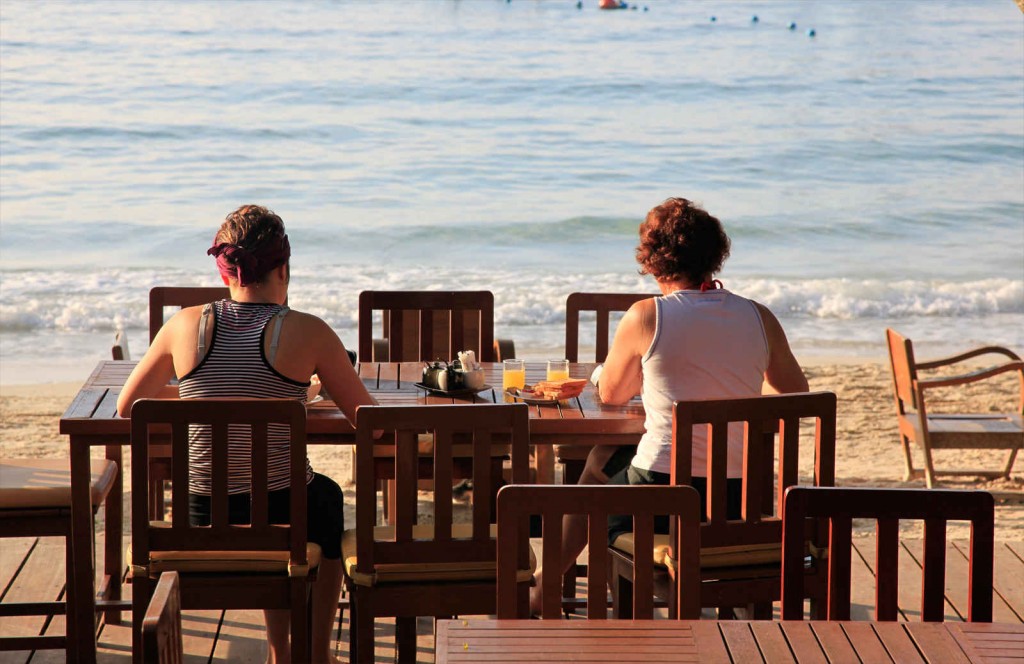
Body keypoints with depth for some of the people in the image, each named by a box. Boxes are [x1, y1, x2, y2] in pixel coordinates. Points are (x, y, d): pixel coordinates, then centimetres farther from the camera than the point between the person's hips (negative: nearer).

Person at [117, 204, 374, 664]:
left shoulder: (186, 326, -4)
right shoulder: (306, 332, -11)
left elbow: (127, 407, 9)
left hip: (200, 521, 3)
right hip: (281, 511, -3)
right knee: (327, 497, 35)